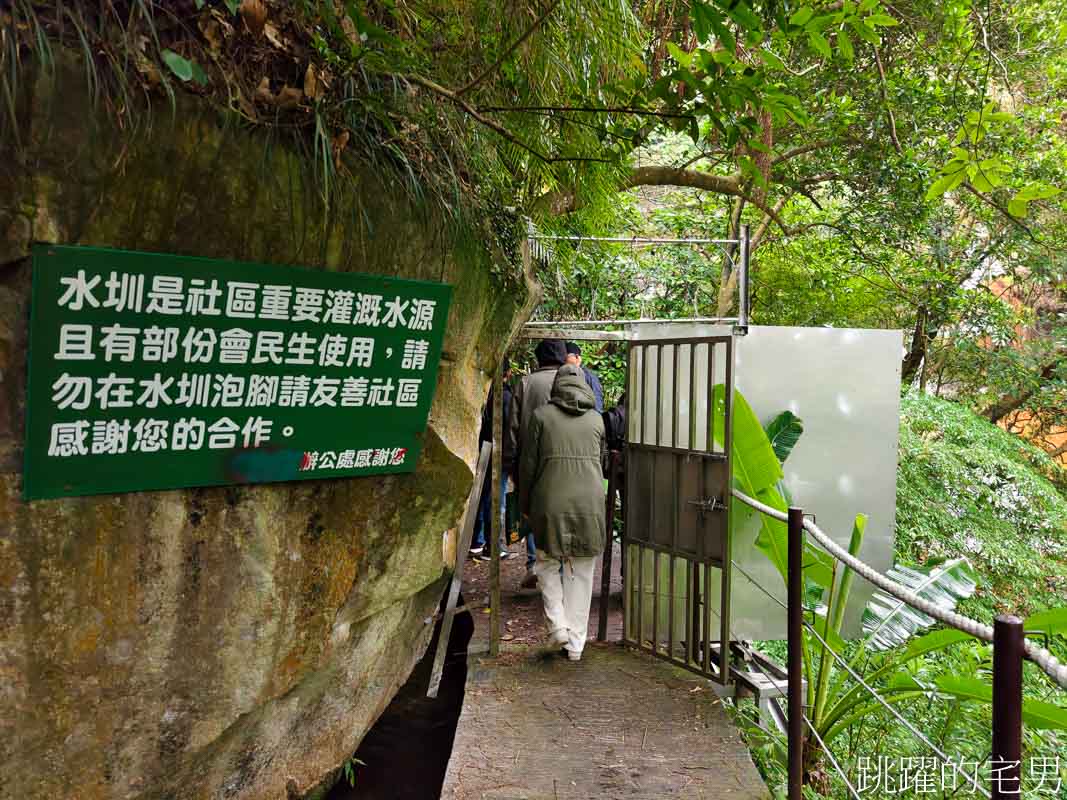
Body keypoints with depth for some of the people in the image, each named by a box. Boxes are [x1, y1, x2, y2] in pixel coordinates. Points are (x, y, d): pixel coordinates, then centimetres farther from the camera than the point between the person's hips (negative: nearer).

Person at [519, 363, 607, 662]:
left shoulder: (542, 415, -1)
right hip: (589, 503, 2)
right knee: (581, 573, 11)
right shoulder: (596, 419, 6)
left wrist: (524, 503, 10)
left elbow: (528, 464, 0)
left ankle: (557, 624, 4)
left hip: (551, 503, -2)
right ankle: (576, 642, 16)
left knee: (547, 563, 18)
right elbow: (602, 460, 14)